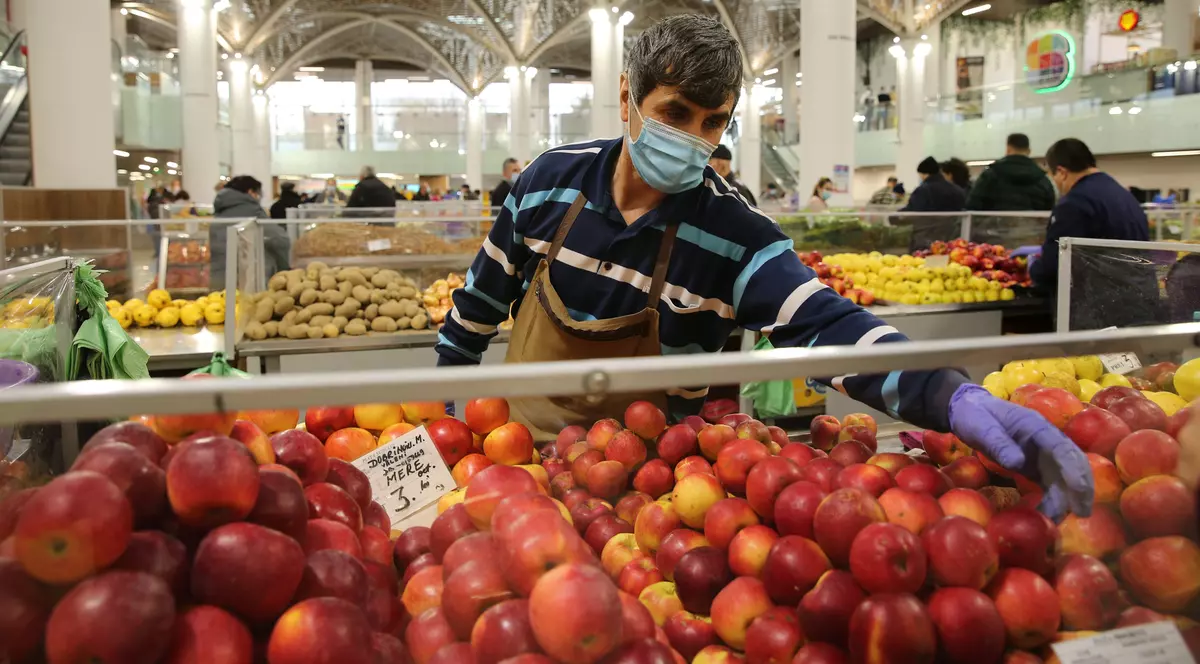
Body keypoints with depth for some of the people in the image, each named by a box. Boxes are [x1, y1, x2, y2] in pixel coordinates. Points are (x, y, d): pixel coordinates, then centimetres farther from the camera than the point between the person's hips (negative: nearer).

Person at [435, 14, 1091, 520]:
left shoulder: (735, 234, -17)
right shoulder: (553, 177, -9)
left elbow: (826, 328, -30)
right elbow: (487, 287, 5)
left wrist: (954, 395, -46)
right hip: (520, 440, 3)